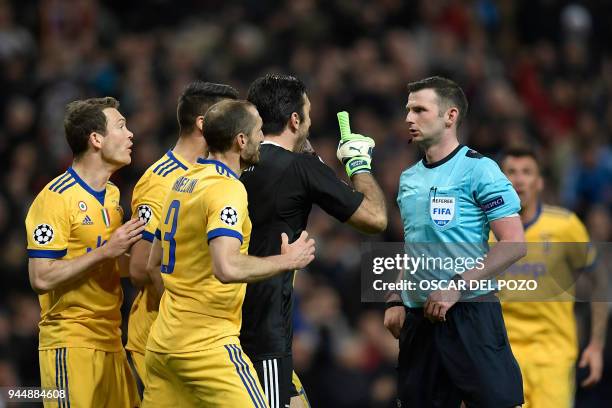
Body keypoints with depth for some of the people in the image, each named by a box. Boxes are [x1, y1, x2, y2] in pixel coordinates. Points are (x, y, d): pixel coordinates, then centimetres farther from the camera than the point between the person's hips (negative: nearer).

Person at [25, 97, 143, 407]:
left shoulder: (112, 195, 15)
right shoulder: (56, 198, -12)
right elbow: (41, 279, -19)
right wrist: (105, 251, -20)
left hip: (110, 342, 8)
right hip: (71, 344, -8)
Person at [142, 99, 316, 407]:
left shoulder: (183, 182, 13)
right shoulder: (227, 188, -14)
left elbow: (153, 263, 21)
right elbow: (227, 268, -28)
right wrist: (287, 260, -15)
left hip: (163, 341, 9)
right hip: (207, 344, -9)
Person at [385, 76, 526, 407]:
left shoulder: (478, 169, -7)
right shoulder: (408, 178, 14)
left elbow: (514, 244, -13)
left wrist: (457, 286, -18)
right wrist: (395, 301, 10)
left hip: (470, 314, -7)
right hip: (417, 316, 7)